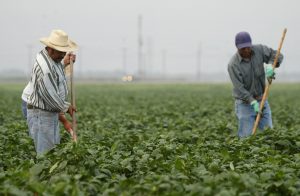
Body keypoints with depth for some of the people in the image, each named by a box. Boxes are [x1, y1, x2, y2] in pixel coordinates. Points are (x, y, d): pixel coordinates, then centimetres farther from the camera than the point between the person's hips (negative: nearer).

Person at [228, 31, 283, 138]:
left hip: (262, 100, 4)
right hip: (245, 103, -4)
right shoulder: (233, 64, -20)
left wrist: (270, 66, -23)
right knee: (246, 136, -5)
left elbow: (277, 55, -1)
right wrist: (253, 102, -32)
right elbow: (239, 88, -22)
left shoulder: (259, 49, -8)